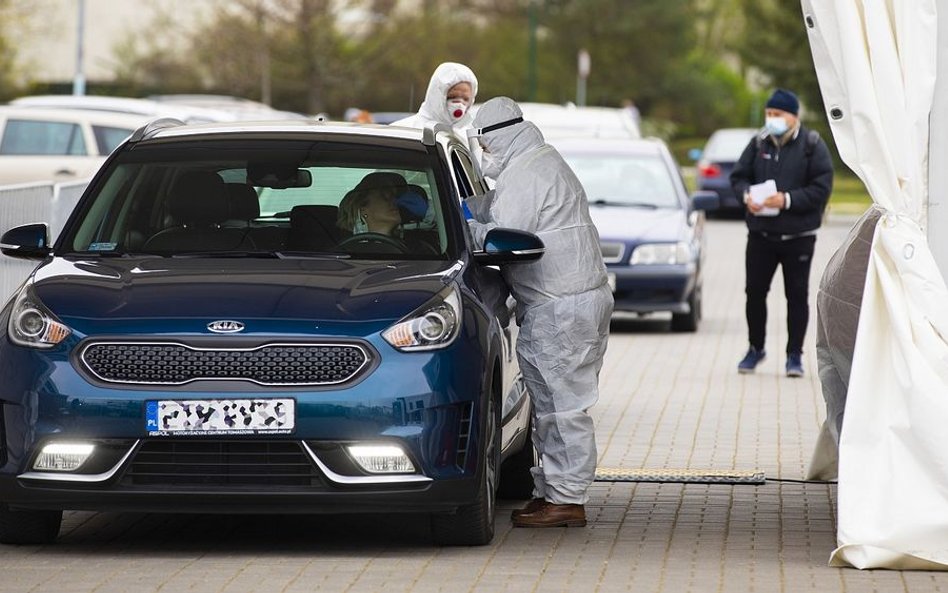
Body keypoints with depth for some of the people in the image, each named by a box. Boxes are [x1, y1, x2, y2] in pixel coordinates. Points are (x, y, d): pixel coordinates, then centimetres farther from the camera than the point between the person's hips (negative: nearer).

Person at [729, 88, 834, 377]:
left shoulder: (812, 145, -5)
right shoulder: (758, 144, 5)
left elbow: (821, 187, -11)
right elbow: (738, 176, 9)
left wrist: (788, 200, -21)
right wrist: (747, 195, -12)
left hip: (798, 236, -3)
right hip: (760, 232, 3)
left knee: (797, 295, 3)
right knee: (755, 291, 7)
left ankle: (794, 354, 12)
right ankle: (755, 348, 23)